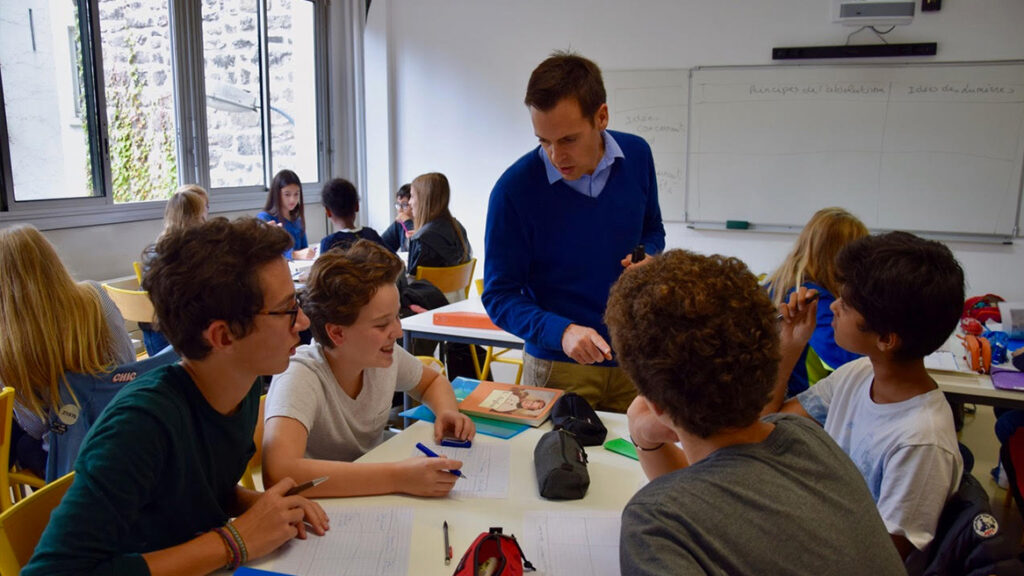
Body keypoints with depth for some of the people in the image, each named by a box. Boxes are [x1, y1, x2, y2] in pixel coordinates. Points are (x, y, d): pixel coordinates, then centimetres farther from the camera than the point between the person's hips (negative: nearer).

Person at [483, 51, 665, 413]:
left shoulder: (636, 156, -3)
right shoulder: (514, 189, -17)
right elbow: (499, 296, -12)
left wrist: (647, 258, -9)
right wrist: (562, 332, -28)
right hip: (558, 367, -3)